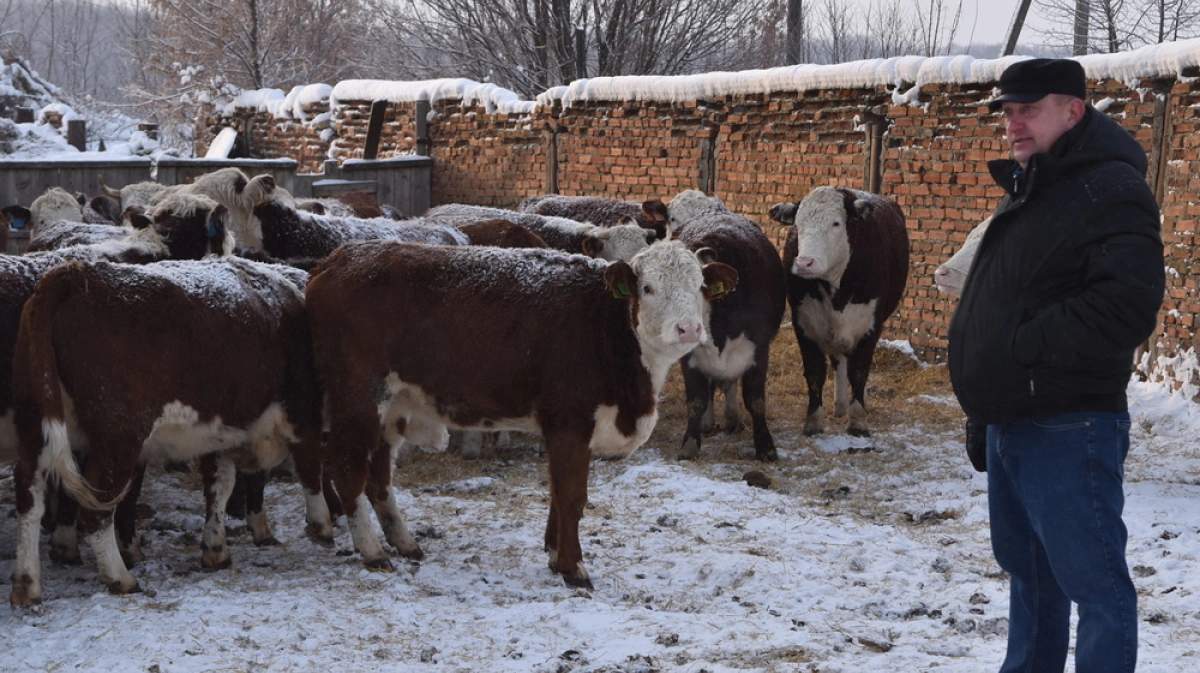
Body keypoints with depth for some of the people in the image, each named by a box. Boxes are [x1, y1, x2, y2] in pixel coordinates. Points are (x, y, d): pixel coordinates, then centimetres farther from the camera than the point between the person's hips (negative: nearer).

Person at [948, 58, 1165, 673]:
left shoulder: (1111, 191, -14)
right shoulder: (1025, 194, 17)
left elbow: (1127, 307, -27)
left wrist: (1027, 345, -22)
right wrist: (981, 414, 20)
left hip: (1068, 431, -10)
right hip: (1010, 424, 10)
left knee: (1093, 581, -4)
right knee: (1027, 570, 20)